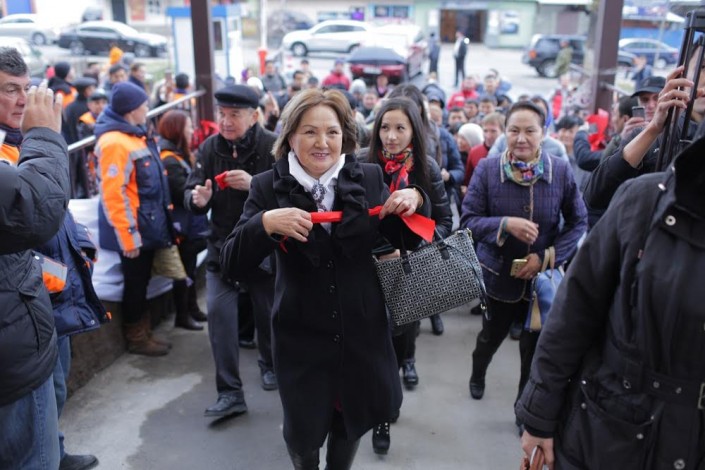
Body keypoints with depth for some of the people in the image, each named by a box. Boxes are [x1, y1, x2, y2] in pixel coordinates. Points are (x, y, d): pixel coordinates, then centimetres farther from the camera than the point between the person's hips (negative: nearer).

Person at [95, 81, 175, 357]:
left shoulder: (135, 135, 11)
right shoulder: (115, 143, -20)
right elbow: (113, 195, -24)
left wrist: (160, 220, 19)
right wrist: (127, 238, -22)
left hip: (146, 225, 9)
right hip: (133, 229, -9)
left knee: (142, 281, 18)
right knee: (135, 282, 5)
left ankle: (144, 331, 31)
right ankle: (136, 337, 21)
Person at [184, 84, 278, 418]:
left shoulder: (273, 146, -13)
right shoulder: (209, 148, -1)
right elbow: (191, 192, 0)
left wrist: (254, 184, -35)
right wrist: (197, 198, -23)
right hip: (223, 243, 2)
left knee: (267, 311, 13)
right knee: (218, 310, -8)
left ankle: (269, 365, 43)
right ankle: (230, 392, 2)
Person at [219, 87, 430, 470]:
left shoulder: (369, 179, -5)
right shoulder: (268, 188, -10)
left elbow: (407, 240, 4)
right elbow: (233, 266, -14)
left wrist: (415, 201, -16)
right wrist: (265, 223, -32)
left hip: (362, 332, 2)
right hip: (301, 337, -1)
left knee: (352, 422, 22)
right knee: (302, 433, 16)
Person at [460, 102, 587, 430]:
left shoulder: (561, 170, -12)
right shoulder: (487, 169, -14)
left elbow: (578, 223, -5)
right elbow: (468, 221, -13)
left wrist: (546, 257, -16)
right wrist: (505, 225, -30)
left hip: (543, 277, 0)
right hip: (499, 276, 0)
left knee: (535, 347, 13)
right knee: (492, 336, 22)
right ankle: (477, 373, 57)